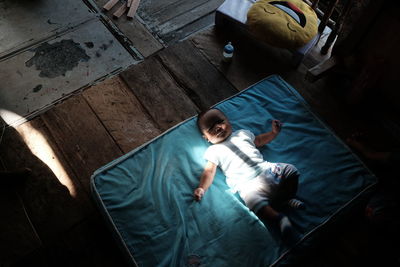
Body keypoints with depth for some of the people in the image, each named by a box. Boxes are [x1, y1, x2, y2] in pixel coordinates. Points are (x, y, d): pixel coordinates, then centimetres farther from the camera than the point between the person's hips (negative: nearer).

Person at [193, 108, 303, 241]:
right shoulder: (214, 151, 8)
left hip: (267, 169, 5)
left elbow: (259, 140, 37)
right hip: (249, 184, -5)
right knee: (255, 202, -33)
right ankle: (279, 217, -16)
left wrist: (274, 132, 24)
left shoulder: (242, 133, 21)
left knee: (290, 170, -8)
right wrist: (201, 188, -14)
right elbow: (209, 171, 1)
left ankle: (287, 198, 6)